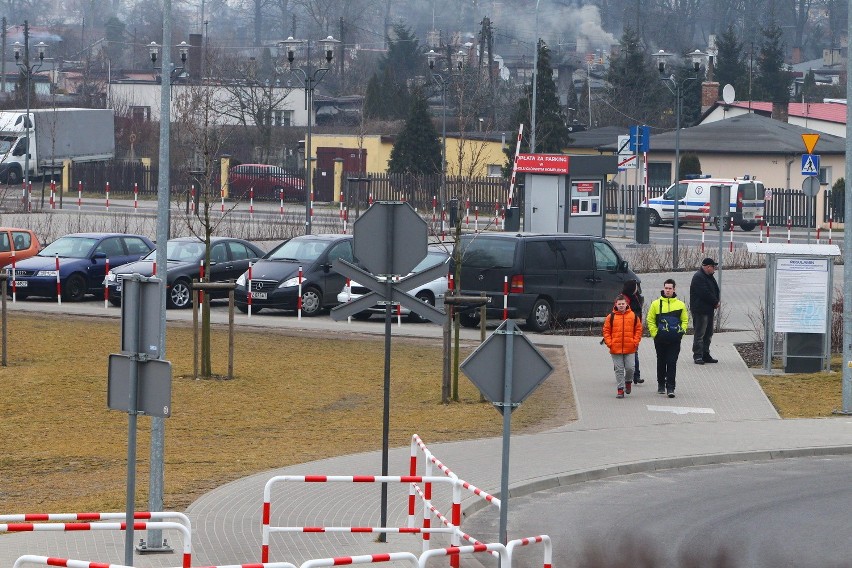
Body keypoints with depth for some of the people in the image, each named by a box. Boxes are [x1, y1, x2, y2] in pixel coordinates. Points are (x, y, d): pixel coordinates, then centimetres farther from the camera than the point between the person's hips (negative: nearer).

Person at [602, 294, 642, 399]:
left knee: (630, 368, 0)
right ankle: (620, 389, 7)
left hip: (629, 348, 0)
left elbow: (638, 329, 8)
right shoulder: (611, 317, 0)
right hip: (615, 349, 0)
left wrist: (635, 342, -1)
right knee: (619, 370, 2)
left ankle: (628, 381, 30)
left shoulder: (633, 316, 2)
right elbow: (606, 330, 4)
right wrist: (609, 343, -7)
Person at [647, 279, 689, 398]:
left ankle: (670, 388, -7)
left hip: (675, 340, -1)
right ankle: (661, 385, 25)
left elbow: (685, 320, 12)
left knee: (672, 363, -6)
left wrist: (681, 332, 0)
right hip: (660, 339, 1)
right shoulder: (656, 304, 2)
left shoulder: (680, 305, 4)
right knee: (661, 362, 11)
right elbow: (650, 320, 6)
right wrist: (655, 333, -2)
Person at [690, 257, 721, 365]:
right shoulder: (698, 277, -16)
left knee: (708, 334, 14)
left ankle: (705, 355, 20)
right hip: (700, 310, -10)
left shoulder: (709, 277, 16)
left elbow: (715, 290, 19)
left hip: (709, 310, 10)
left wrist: (716, 302, 1)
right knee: (700, 334, -7)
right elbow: (705, 293, -22)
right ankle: (698, 355, -4)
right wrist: (715, 302, -11)